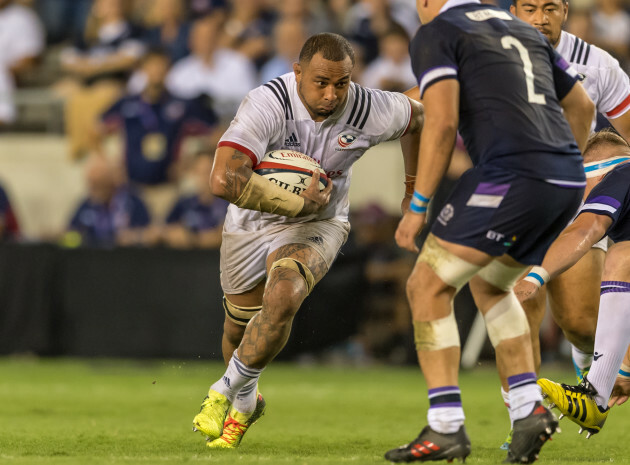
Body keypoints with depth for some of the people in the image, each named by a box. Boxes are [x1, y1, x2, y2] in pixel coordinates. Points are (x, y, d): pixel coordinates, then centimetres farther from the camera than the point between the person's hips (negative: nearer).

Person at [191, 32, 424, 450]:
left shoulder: (368, 110, -22)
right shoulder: (267, 105, -32)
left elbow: (416, 117, 4)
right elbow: (224, 180, -43)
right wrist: (299, 203, -35)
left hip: (316, 226, 0)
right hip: (251, 224, 0)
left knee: (282, 298, -30)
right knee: (241, 327, 16)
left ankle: (228, 394, -9)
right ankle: (248, 401, 50)